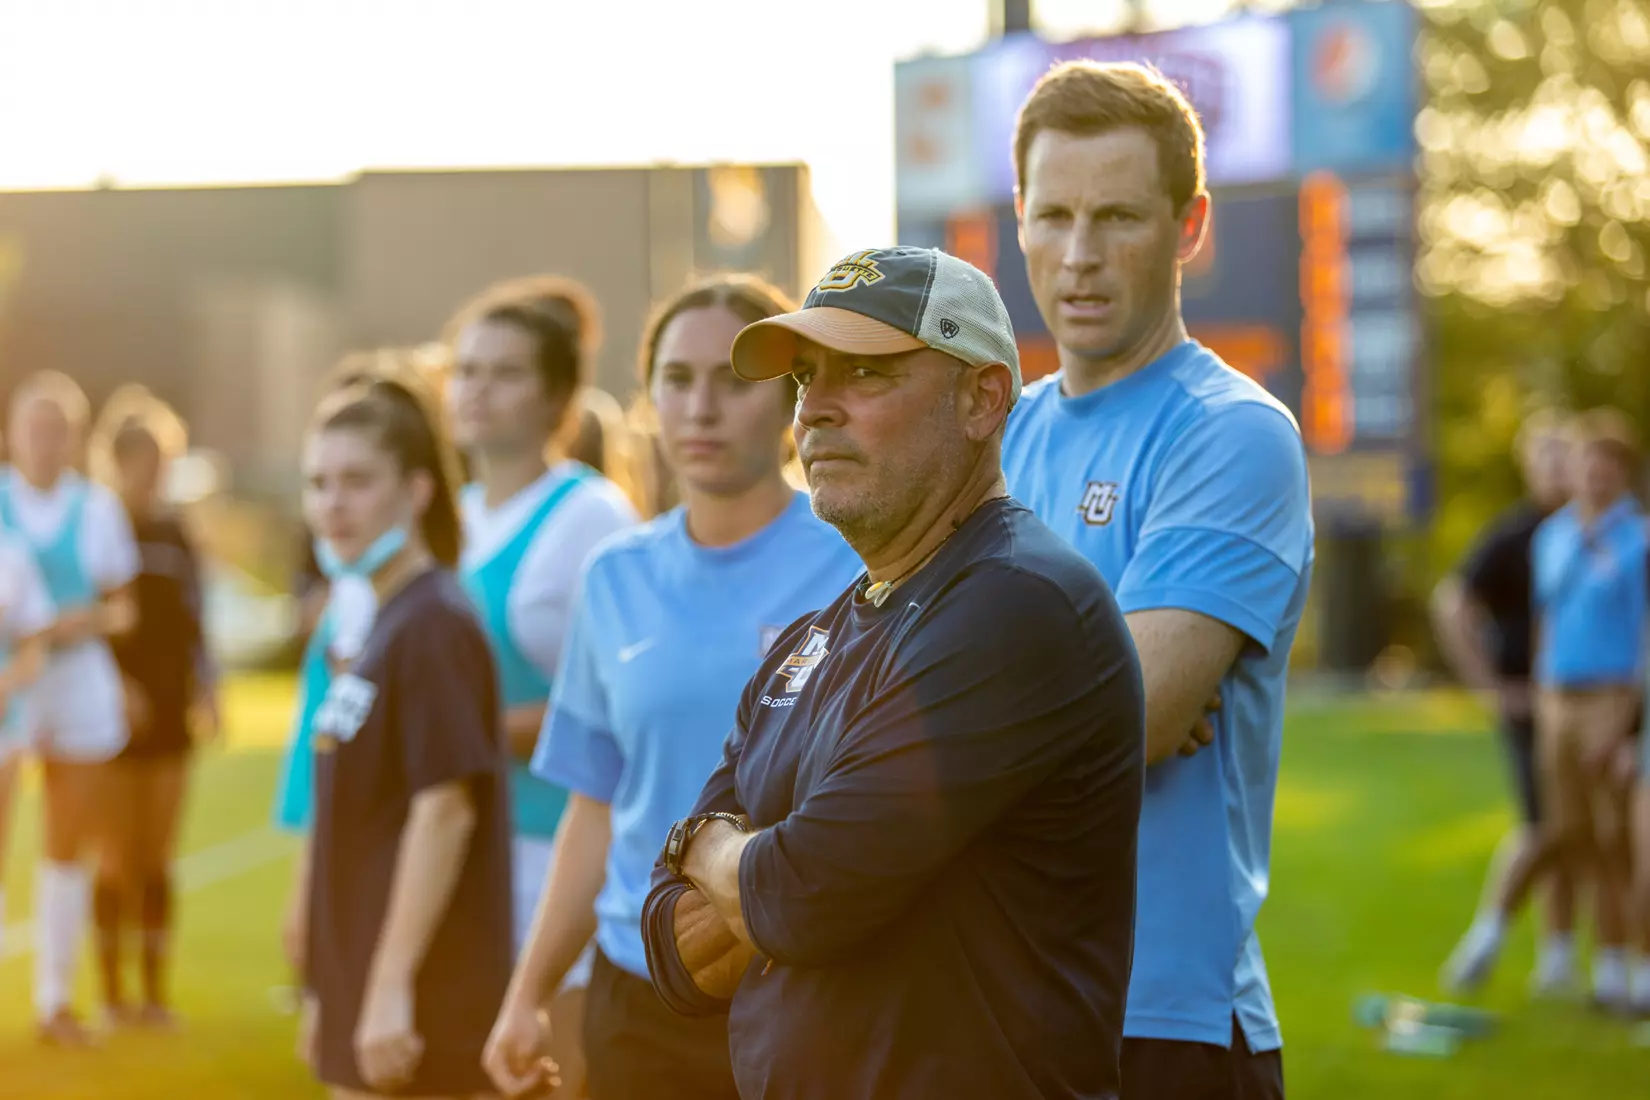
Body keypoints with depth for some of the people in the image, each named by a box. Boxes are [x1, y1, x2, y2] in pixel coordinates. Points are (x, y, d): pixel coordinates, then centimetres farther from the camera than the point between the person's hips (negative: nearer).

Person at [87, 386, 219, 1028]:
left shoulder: (175, 535, 12)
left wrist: (206, 689, 6)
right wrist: (114, 686, -18)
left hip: (170, 712, 4)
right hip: (116, 712, -4)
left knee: (158, 859, 6)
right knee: (119, 856, -2)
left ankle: (154, 993, 12)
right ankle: (112, 993, 8)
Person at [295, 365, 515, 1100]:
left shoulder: (435, 625, -15)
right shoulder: (370, 626, 13)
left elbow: (445, 808, -20)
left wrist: (393, 985, -22)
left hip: (416, 1007, -9)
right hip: (356, 993, 9)